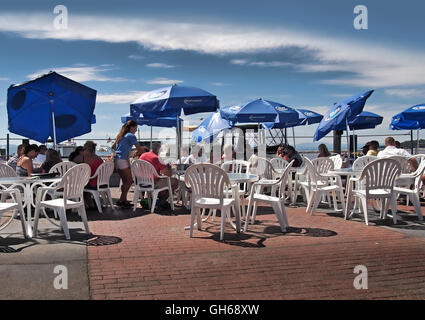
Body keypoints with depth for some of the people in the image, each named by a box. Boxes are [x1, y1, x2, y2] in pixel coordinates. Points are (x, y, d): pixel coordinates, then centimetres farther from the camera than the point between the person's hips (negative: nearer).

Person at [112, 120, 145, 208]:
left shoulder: (120, 135, 19)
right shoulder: (131, 136, -5)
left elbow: (113, 147, 28)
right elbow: (139, 149, -8)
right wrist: (146, 154, 5)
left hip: (116, 159, 9)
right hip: (123, 160, -9)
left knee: (125, 181, 12)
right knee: (129, 181, -3)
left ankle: (124, 201, 13)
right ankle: (121, 201, -5)